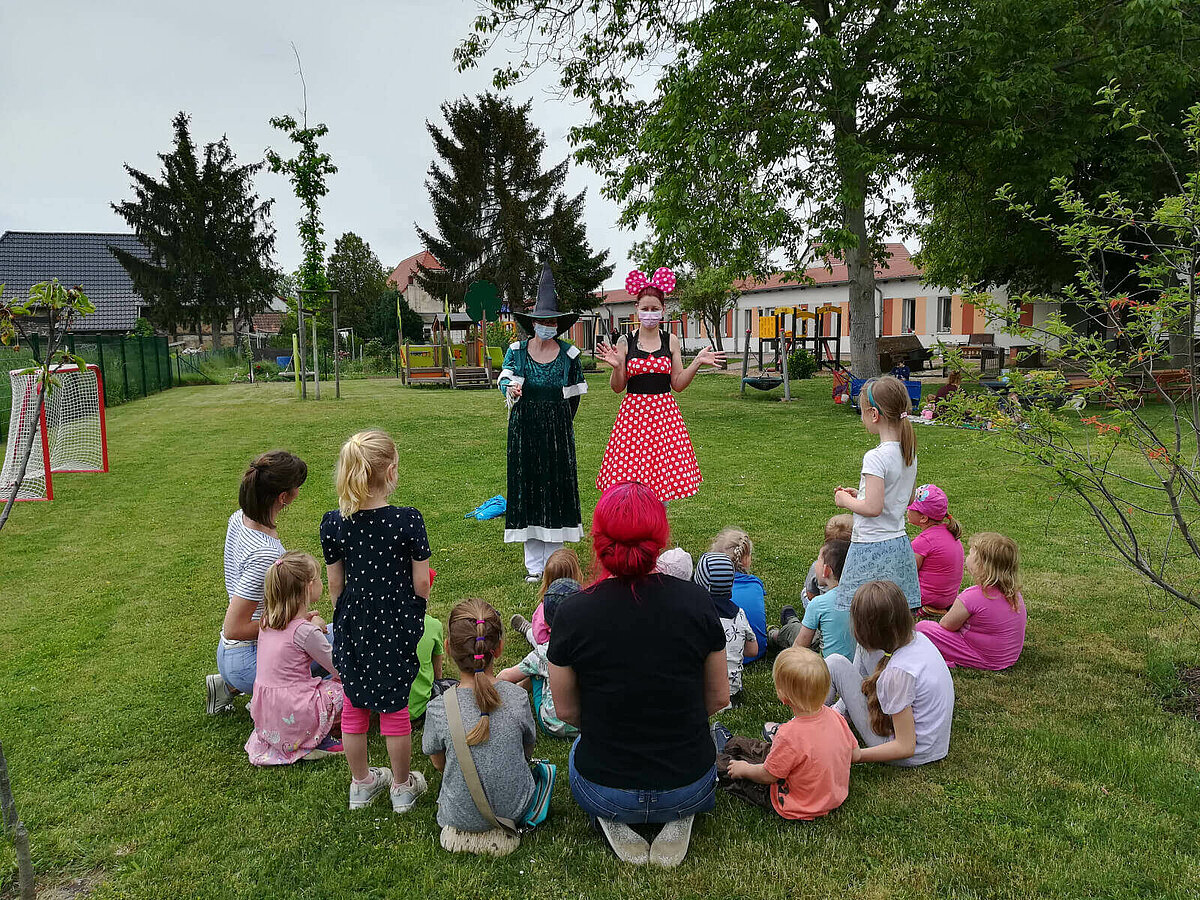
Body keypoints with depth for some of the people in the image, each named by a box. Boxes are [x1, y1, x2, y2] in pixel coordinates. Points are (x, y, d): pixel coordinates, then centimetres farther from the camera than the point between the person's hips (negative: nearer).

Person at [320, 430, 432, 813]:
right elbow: (421, 584, -14)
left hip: (352, 628, 3)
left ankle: (361, 782, 36)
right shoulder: (408, 520, -20)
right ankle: (402, 786, 30)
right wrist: (414, 616, 8)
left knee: (354, 706, 19)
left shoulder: (334, 523, -10)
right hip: (396, 629, -2)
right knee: (394, 707, 13)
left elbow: (335, 584, -1)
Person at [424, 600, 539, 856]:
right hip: (516, 807, 0)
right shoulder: (517, 698, -17)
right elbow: (528, 751, 1)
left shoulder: (438, 709, -20)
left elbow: (439, 763, -1)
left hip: (461, 814, 0)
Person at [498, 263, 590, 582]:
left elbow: (576, 393, 10)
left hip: (558, 429, 0)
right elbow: (504, 378, -12)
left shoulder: (569, 353, 2)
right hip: (524, 429, 0)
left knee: (557, 486, 1)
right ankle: (534, 565, 12)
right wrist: (510, 388, -35)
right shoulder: (516, 350, 2)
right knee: (527, 487, 3)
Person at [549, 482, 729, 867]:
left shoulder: (572, 614, -16)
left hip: (603, 794, 0)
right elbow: (718, 698, 0)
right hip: (690, 787, 1)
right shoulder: (695, 601, -14)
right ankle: (679, 818, 9)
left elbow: (566, 711, -2)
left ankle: (615, 822, 8)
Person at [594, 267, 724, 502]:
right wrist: (617, 366, -16)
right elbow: (618, 387, 2)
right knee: (630, 481, -3)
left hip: (664, 412, 2)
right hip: (634, 411, -1)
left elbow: (677, 384, 6)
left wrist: (697, 363, -4)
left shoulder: (671, 341, 6)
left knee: (664, 475, 3)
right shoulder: (625, 342, 1)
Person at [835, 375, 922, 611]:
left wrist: (847, 501, -5)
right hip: (899, 544, 9)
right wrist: (859, 495, 15)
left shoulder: (876, 457, -19)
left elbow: (873, 508, -24)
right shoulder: (909, 452, 6)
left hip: (872, 548, -8)